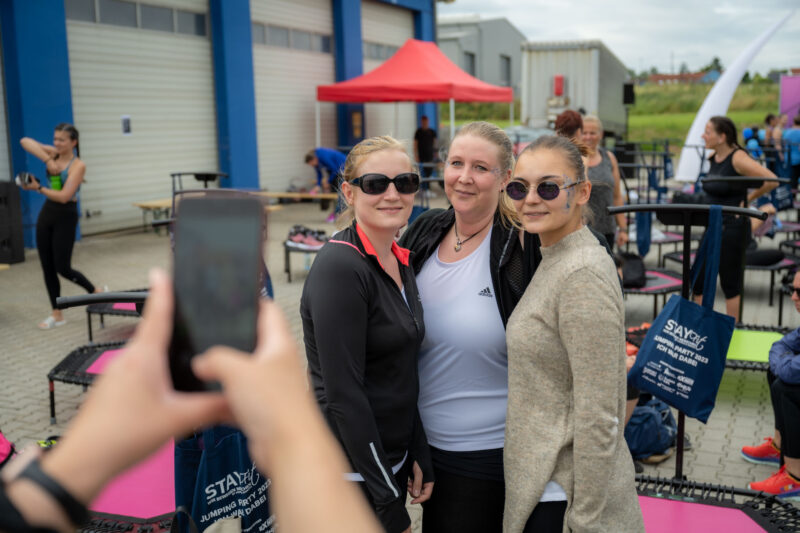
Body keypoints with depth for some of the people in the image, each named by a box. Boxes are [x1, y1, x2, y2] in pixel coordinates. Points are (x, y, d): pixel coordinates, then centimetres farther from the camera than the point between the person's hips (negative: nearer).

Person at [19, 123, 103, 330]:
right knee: (47, 267, 6)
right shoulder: (54, 154, 6)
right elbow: (25, 142, -6)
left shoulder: (78, 165, -11)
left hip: (66, 216, -6)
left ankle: (96, 292, 19)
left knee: (62, 268, -5)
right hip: (47, 212, 6)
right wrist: (47, 160, -15)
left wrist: (38, 188, -23)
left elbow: (64, 196, -20)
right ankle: (56, 314, 15)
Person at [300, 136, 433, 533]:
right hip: (352, 470, -7)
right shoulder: (340, 268, -20)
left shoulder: (400, 261, 5)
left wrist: (419, 457, 7)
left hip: (391, 458, 8)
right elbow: (343, 395, -22)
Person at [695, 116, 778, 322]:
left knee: (731, 285, 2)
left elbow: (772, 181, -21)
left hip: (733, 228, -8)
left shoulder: (738, 158, -17)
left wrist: (747, 199, -10)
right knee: (698, 281, 10)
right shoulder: (713, 158, 7)